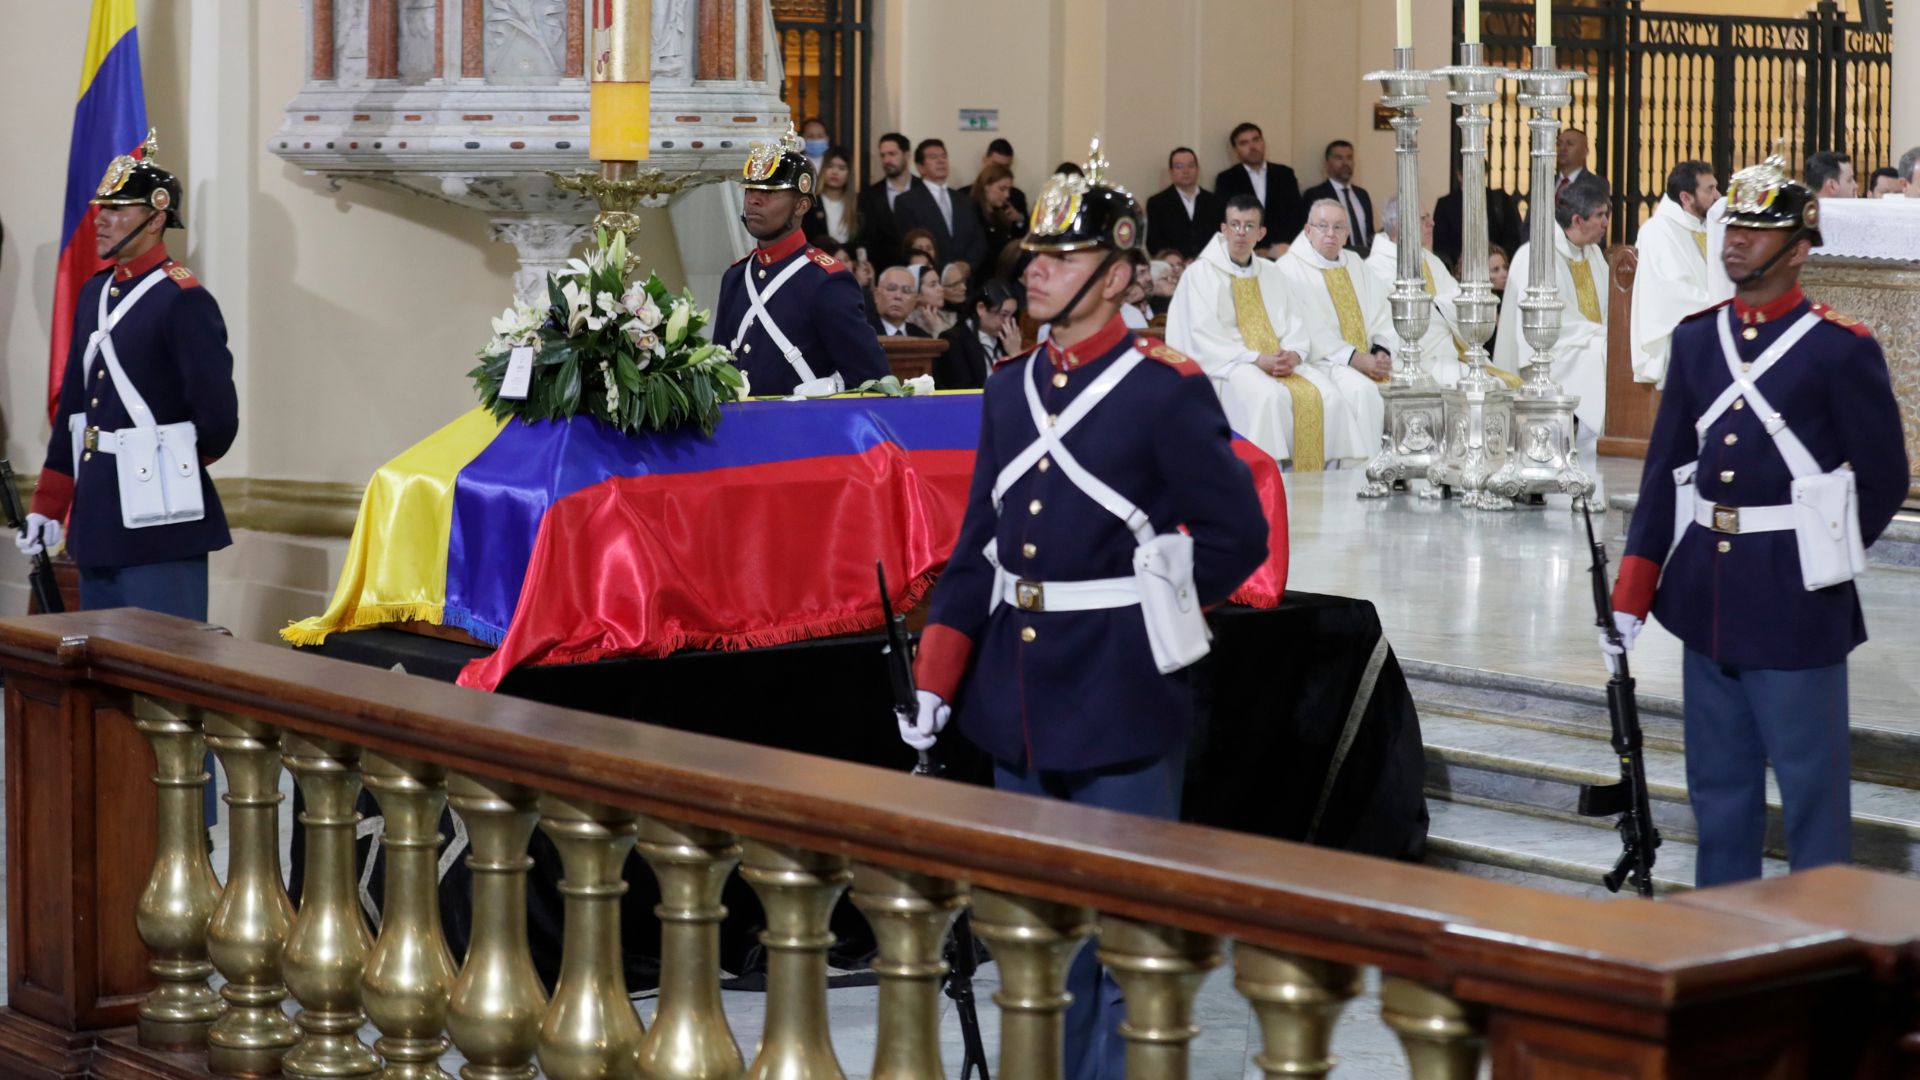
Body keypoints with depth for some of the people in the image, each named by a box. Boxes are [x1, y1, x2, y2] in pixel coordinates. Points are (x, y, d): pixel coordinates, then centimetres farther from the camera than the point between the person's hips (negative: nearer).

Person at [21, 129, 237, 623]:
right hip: (96, 517, 8)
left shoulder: (184, 300, -12)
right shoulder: (94, 292, 12)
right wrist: (47, 504, 16)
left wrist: (177, 463, 5)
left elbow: (218, 414, -15)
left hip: (159, 517, -8)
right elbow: (72, 402, 17)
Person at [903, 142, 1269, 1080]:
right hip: (1019, 702, 6)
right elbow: (978, 546, 12)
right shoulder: (1009, 389, 10)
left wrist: (1149, 612, -2)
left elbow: (1238, 536, -5)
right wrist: (934, 678, 6)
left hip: (1121, 697, -6)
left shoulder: (1169, 391, -9)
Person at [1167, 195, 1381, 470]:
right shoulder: (1201, 274, 3)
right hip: (1227, 365, -5)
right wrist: (1257, 359, -17)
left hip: (1281, 363, 5)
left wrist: (1293, 355, -10)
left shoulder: (1272, 274, 20)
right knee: (1268, 395, -37)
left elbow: (1296, 326, 14)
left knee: (1328, 394, -22)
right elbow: (1204, 338, -8)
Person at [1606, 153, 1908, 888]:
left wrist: (1822, 558, 4)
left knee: (1810, 782, 3)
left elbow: (1884, 478, -2)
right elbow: (1664, 469, 8)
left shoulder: (1842, 349, -8)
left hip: (1796, 602, -5)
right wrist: (1631, 596, 4)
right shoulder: (1696, 339, 8)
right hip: (1706, 597, 5)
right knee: (1718, 781, 15)